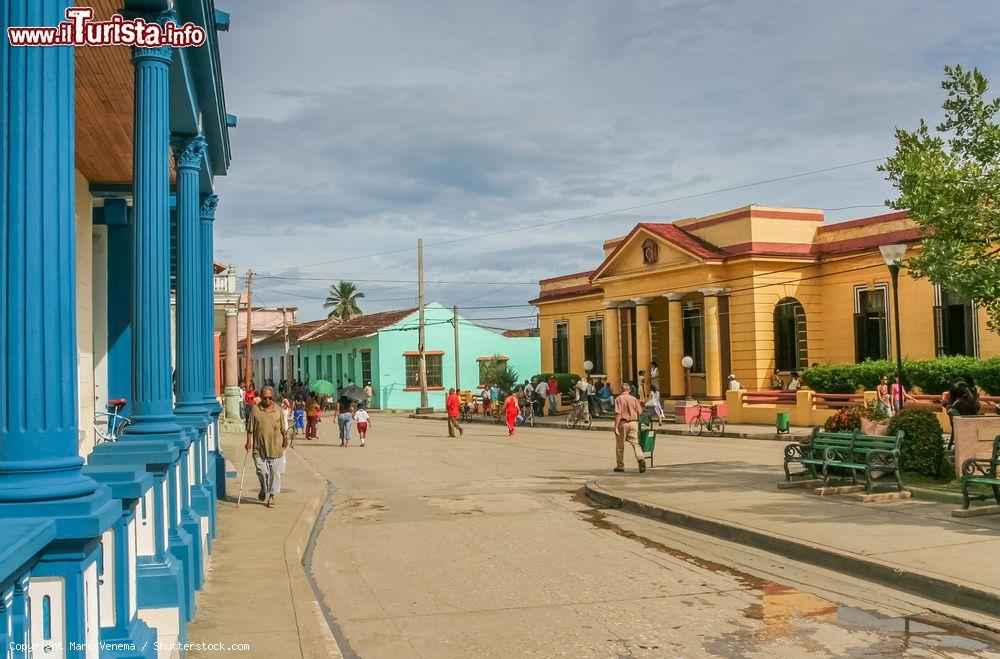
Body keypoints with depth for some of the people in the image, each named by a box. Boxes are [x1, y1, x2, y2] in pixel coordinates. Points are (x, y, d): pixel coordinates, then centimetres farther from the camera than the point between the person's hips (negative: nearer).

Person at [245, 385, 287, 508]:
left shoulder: (278, 410, 5)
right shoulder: (255, 410, 0)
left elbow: (283, 428, 12)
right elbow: (250, 429, 2)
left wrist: (285, 439, 5)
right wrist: (249, 442, -3)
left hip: (275, 447, 1)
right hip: (259, 447, -1)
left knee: (275, 472, 3)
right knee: (262, 471, -1)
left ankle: (271, 496, 16)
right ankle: (264, 489, 29)